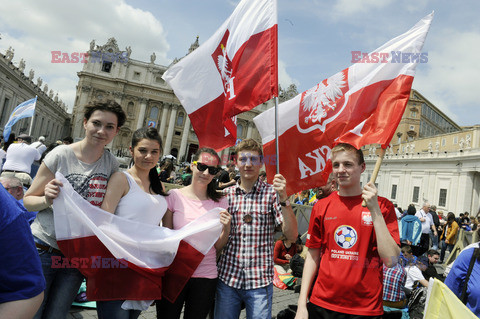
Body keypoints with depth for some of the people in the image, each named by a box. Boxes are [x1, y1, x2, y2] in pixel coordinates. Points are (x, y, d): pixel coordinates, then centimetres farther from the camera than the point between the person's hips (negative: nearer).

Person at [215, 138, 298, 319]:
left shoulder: (272, 194, -3)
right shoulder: (225, 194, 3)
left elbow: (292, 236, -10)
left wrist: (283, 198, -20)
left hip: (260, 282, -2)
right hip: (227, 278, 2)